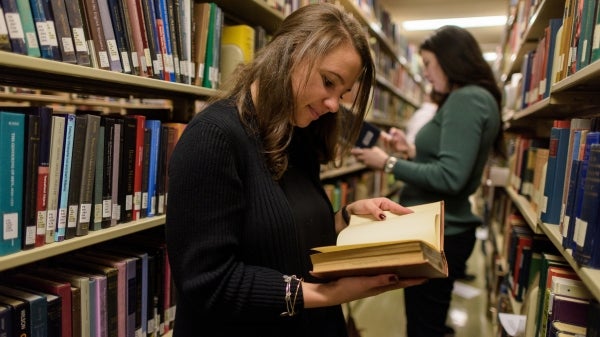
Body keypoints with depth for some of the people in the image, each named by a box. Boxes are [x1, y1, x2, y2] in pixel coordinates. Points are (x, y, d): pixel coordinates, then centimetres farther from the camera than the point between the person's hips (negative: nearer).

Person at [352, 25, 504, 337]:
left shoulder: (466, 99, -17)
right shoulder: (475, 98, 14)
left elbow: (449, 178, -25)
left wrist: (389, 163, -17)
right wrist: (412, 153, 12)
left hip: (438, 234, -10)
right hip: (442, 229, 10)